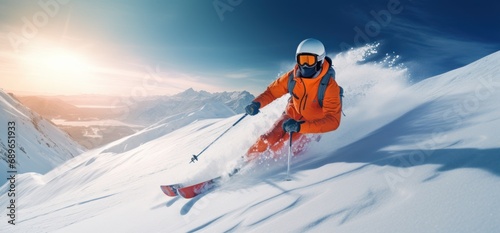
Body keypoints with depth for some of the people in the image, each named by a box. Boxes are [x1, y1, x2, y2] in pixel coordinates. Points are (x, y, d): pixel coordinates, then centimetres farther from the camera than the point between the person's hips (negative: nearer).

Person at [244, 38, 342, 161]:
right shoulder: (292, 76, -21)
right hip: (293, 115, 3)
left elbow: (333, 121, -37)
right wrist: (257, 103, -27)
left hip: (314, 123, -3)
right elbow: (272, 91, -5)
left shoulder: (330, 86, -32)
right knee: (268, 140, -11)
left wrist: (300, 126, -50)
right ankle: (246, 161, 15)